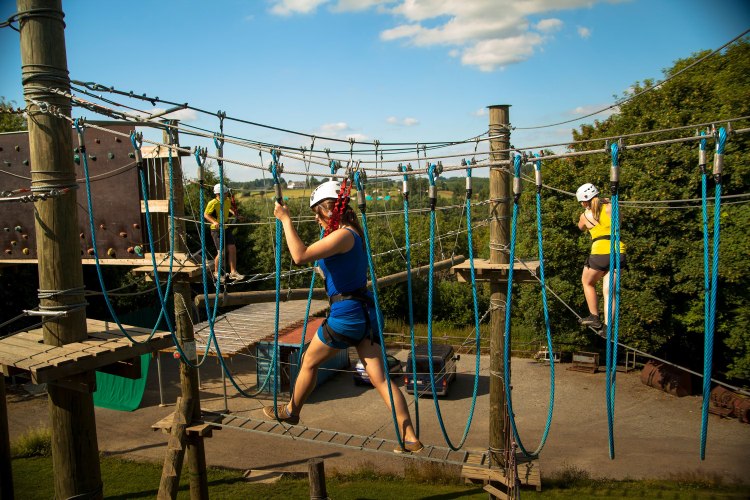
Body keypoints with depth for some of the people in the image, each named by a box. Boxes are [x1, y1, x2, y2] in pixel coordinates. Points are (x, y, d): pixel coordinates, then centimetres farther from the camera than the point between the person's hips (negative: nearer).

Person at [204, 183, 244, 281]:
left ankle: (233, 272, 8)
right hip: (216, 230, -7)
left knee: (232, 249, 0)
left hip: (226, 228, 7)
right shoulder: (213, 203, -19)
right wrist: (214, 222, -29)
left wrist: (233, 212, 5)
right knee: (221, 252, -7)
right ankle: (216, 273, 13)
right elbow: (205, 214, -13)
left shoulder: (227, 200, 1)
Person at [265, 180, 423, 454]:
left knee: (309, 362, 16)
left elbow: (300, 256, -28)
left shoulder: (342, 236, -19)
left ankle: (290, 411, 39)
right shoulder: (354, 232, 11)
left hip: (345, 313, -9)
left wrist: (286, 220, -20)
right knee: (379, 377, 6)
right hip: (365, 312, 9)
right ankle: (410, 439, 5)